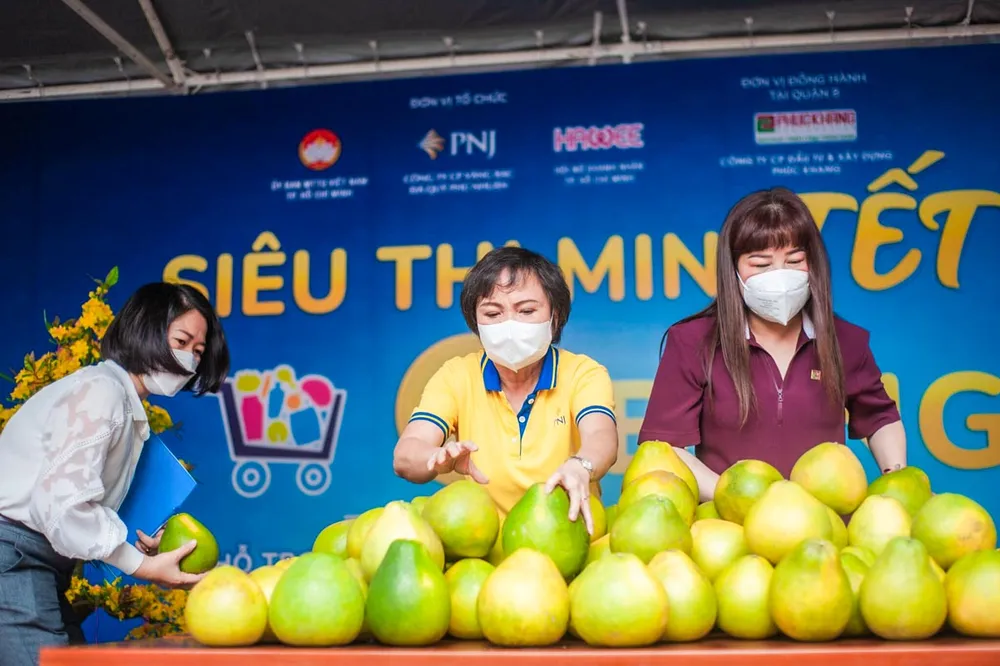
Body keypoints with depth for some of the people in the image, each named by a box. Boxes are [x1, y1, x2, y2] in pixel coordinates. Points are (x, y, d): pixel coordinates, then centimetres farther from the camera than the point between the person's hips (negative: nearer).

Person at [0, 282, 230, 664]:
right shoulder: (100, 389, -12)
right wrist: (143, 566, -15)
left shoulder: (127, 408, 18)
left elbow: (86, 504, 11)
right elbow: (65, 503, -22)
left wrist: (144, 546, -2)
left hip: (35, 568, 10)